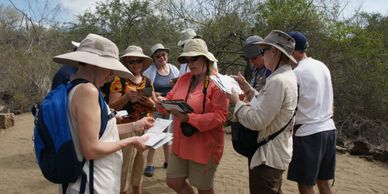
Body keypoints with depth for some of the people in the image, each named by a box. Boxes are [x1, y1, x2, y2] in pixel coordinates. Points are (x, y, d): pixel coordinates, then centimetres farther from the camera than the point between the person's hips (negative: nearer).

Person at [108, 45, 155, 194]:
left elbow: (155, 105, 13)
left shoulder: (148, 81, 9)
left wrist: (150, 103, -9)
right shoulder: (119, 80, -5)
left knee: (140, 166, 17)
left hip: (146, 129, 5)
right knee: (125, 167, -2)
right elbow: (112, 106, -9)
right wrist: (127, 97, -25)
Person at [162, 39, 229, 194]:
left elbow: (220, 115, -21)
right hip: (181, 143, 6)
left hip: (205, 146, -6)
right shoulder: (183, 79, 6)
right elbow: (170, 98, 12)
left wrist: (189, 118, -29)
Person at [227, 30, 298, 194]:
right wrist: (248, 89, 10)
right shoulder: (287, 76, 8)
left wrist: (236, 102, -14)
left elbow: (257, 121, -27)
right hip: (277, 151, 10)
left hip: (268, 156, -10)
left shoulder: (278, 81, -26)